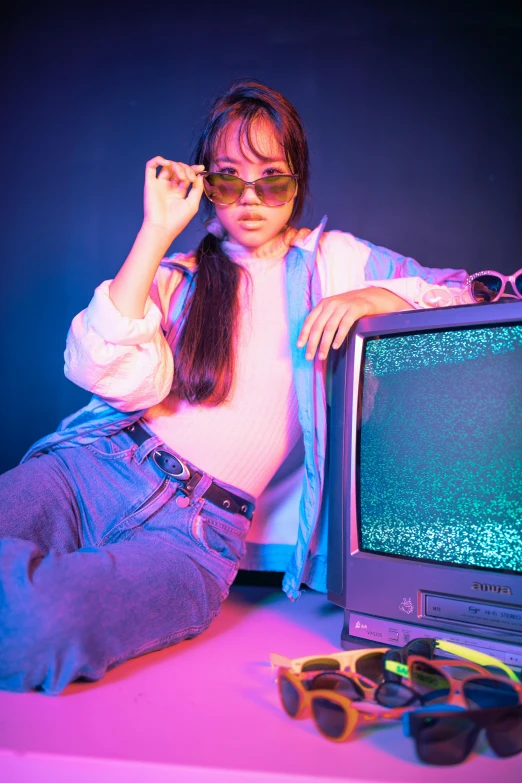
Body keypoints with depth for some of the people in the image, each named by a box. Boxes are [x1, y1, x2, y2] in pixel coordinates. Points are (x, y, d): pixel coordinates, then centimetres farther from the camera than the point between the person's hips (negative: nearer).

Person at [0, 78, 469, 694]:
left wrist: (370, 297, -10)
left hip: (193, 529, -1)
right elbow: (118, 377, -5)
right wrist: (156, 233, -4)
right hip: (91, 466, 2)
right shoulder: (177, 273, 14)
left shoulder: (336, 259, 14)